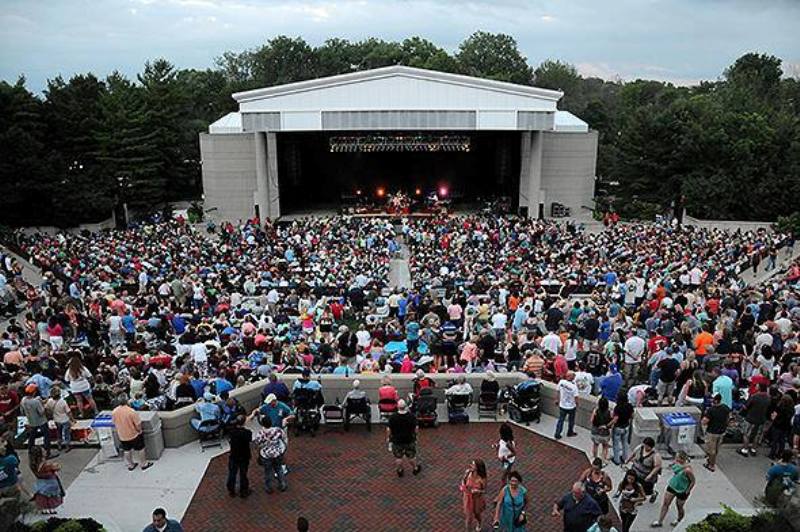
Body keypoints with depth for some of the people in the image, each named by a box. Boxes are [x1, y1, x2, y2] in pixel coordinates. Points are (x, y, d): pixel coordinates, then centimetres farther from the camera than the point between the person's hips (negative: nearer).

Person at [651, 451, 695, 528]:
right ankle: (659, 522, 23)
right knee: (665, 504, 10)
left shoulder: (687, 470, -34)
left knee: (679, 507, 19)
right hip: (672, 486, 6)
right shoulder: (678, 463, -14)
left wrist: (687, 491, -13)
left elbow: (693, 481, -21)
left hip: (681, 491, -6)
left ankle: (679, 519, 52)